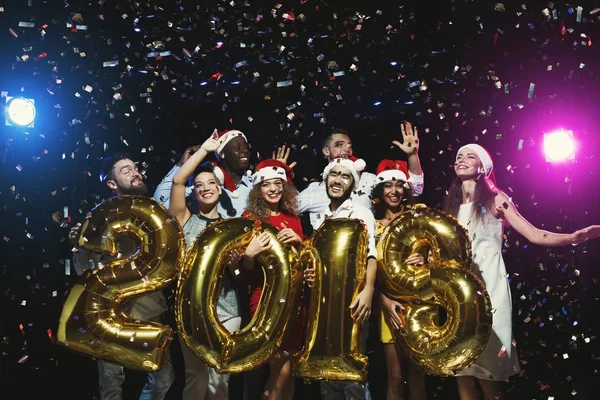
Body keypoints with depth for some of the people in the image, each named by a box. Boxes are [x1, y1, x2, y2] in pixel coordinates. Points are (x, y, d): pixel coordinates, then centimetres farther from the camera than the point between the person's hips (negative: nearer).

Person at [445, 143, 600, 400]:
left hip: (489, 288, -4)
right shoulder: (451, 205, 15)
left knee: (487, 377, -6)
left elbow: (534, 235, -4)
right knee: (461, 371, 2)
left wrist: (574, 238, -19)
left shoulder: (494, 199, 3)